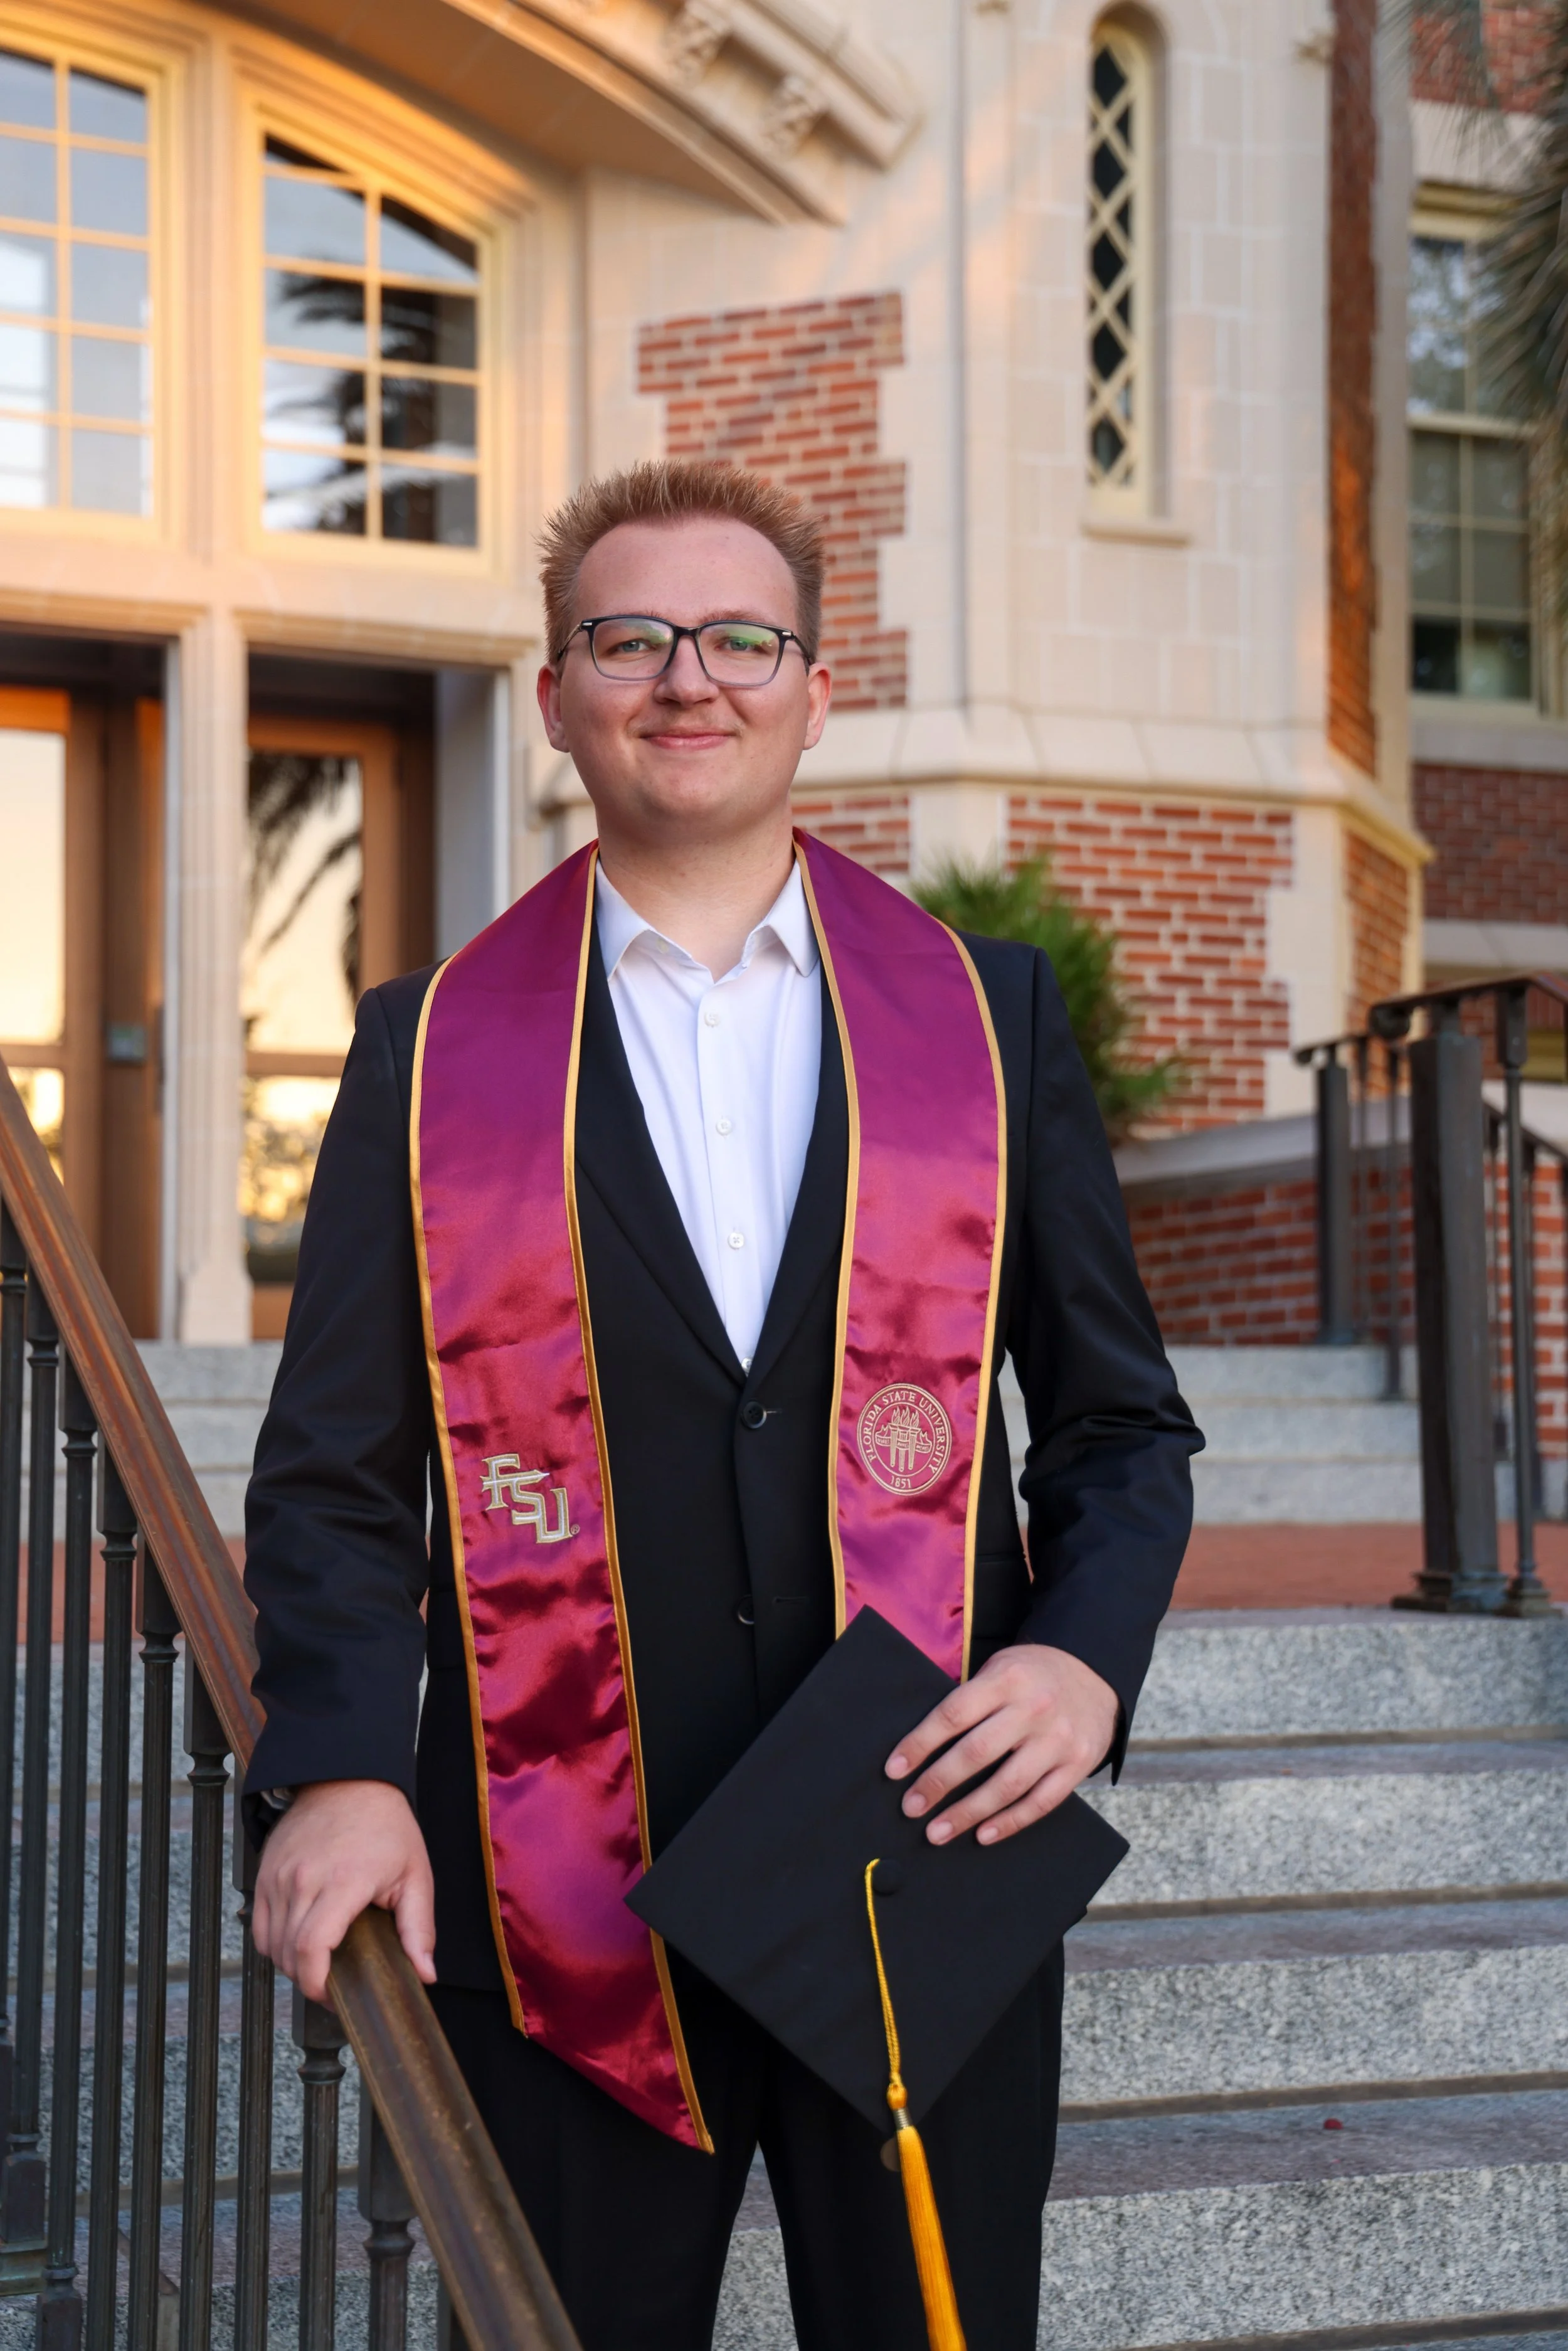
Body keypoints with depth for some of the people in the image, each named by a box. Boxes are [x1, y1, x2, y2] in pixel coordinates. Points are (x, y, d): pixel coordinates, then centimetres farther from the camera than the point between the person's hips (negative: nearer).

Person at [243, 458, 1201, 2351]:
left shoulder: (992, 1013, 7)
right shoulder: (432, 1051, 6)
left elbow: (1121, 1418, 10)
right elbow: (337, 1467, 4)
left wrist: (1086, 1653, -9)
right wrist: (337, 1765, -12)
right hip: (566, 1902, 0)